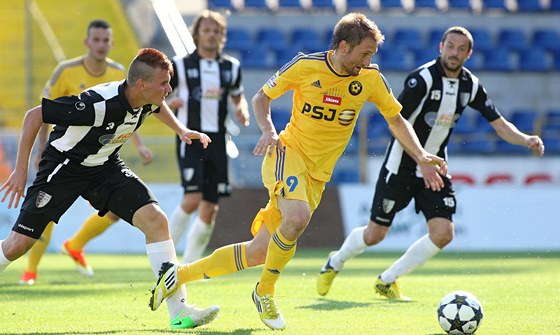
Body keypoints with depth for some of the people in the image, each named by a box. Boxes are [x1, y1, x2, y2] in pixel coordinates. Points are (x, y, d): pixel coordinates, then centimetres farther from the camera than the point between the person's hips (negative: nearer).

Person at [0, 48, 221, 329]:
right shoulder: (100, 103, -35)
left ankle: (179, 311, -11)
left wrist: (181, 130, 7)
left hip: (106, 168, 6)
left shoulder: (146, 99, -12)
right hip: (64, 166, -6)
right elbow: (34, 116, -27)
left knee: (155, 219, -13)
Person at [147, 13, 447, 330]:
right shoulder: (305, 66, -9)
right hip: (288, 153, -4)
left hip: (319, 175, 4)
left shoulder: (371, 79, -2)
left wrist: (421, 155, -4)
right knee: (298, 216, -36)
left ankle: (179, 274, 16)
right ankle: (265, 293, -12)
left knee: (260, 251, -1)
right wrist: (268, 130, -16)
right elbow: (262, 97, 3)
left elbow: (396, 119, 10)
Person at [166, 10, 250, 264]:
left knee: (210, 209, 1)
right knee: (193, 197, -21)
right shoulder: (180, 66, 1)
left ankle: (189, 265, 12)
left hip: (217, 141, 4)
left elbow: (238, 97, 26)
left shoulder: (231, 67, 11)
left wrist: (242, 111, 4)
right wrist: (167, 104, -17)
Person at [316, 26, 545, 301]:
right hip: (402, 165, -5)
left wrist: (526, 140, -16)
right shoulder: (422, 78, -18)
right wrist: (422, 163, -28)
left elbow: (499, 124, 4)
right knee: (375, 234, -1)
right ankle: (335, 263, 31)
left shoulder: (471, 85, 0)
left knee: (443, 233, -10)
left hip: (435, 167, 5)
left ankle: (387, 281, 8)